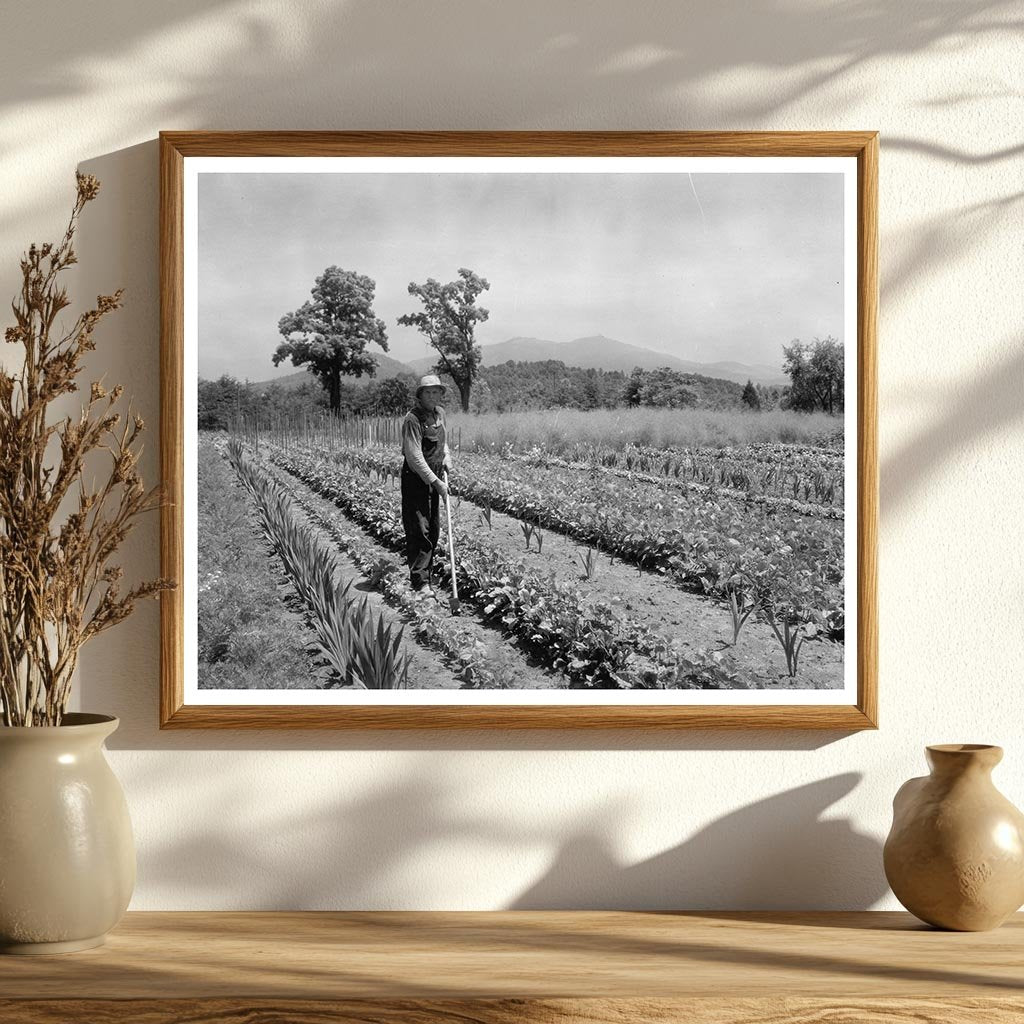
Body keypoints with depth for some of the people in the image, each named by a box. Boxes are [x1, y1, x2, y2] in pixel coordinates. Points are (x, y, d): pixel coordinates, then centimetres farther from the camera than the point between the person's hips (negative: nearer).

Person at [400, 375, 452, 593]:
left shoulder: (439, 412, 7)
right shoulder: (412, 419, -20)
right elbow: (414, 457, -24)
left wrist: (447, 456, 7)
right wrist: (436, 482, -26)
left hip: (434, 477, 8)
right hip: (415, 479, -8)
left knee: (433, 530, 11)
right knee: (419, 531, -11)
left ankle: (424, 576, 21)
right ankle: (419, 582, -12)